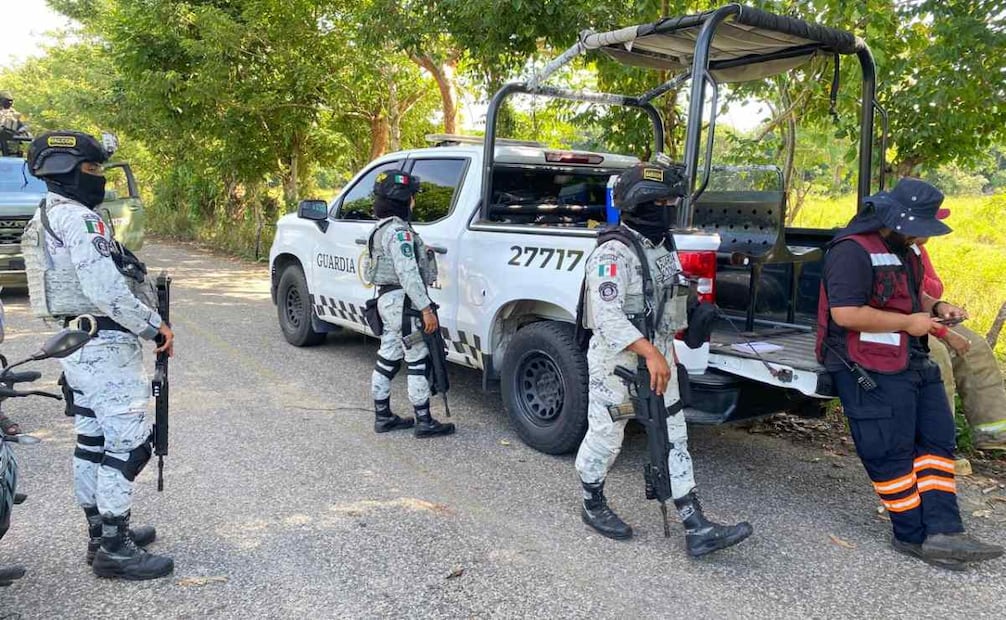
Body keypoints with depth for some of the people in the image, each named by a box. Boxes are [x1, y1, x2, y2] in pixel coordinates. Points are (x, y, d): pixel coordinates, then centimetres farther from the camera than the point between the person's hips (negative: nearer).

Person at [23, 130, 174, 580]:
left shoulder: (46, 218, 17)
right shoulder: (78, 219, -17)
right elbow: (106, 289, -25)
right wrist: (154, 326, -16)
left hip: (75, 341, 11)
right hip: (105, 345, -11)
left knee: (92, 442, 15)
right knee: (127, 442, -7)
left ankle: (101, 534, 25)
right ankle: (114, 550, -1)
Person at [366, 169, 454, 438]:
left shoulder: (382, 229, 14)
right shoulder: (399, 231, -18)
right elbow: (408, 274, -25)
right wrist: (426, 309, -25)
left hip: (387, 299, 11)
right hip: (403, 302, -11)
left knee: (387, 359, 14)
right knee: (418, 362, -4)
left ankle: (383, 416, 23)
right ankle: (424, 422, 2)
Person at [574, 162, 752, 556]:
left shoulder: (663, 249, 10)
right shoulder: (613, 254, -19)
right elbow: (607, 317, -28)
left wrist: (667, 352, 21)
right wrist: (650, 353, -33)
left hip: (657, 362, 9)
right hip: (615, 364, -9)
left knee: (674, 440, 7)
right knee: (605, 438, 8)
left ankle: (697, 529, 12)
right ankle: (593, 506, 32)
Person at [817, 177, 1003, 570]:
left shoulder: (903, 249, 15)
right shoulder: (853, 252, -18)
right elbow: (845, 314, -26)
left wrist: (936, 307, 7)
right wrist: (909, 323, -19)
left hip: (913, 361, 11)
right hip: (872, 370, -10)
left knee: (937, 439, 6)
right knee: (892, 452, -1)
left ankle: (943, 533, 6)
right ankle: (914, 536, 12)